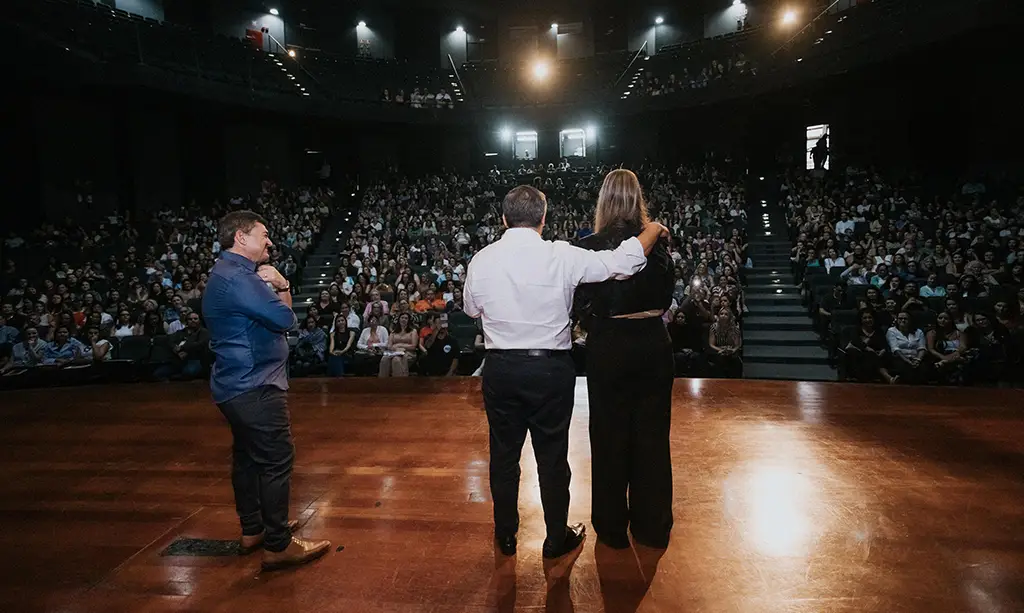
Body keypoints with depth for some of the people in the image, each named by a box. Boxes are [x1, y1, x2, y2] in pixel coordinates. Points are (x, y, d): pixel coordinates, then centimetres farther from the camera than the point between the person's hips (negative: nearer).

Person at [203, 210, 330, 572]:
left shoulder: (228, 273, 17)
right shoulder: (237, 276, -19)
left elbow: (273, 312, 15)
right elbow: (284, 319, -23)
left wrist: (280, 285, -3)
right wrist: (280, 288, -4)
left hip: (239, 384, 11)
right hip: (255, 386, -11)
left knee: (249, 457, 18)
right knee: (277, 460, -6)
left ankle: (253, 530, 30)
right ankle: (278, 545, 1)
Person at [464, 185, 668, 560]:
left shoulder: (481, 261, -5)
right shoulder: (562, 256, -12)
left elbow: (471, 308, 11)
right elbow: (624, 262, -9)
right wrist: (654, 230, 8)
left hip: (500, 370, 2)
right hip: (551, 370, -2)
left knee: (504, 454, 16)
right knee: (552, 456, 12)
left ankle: (505, 536, 32)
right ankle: (557, 539, 29)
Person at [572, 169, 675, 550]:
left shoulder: (590, 247, -13)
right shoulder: (657, 243, -5)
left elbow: (582, 307, -8)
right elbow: (667, 296, 4)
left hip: (608, 348, -2)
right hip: (653, 344, 3)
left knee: (610, 436, 11)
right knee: (652, 434, 14)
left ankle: (612, 528, 25)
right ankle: (653, 526, 27)